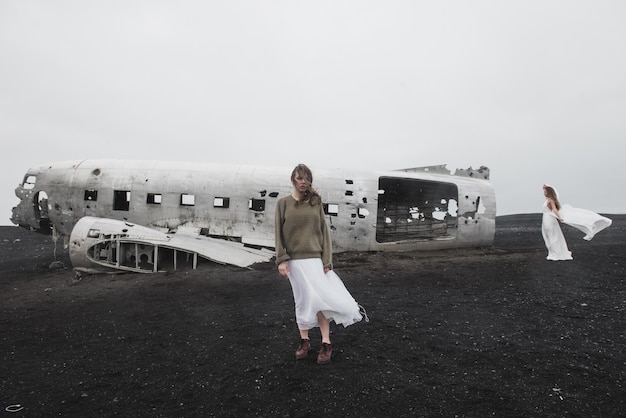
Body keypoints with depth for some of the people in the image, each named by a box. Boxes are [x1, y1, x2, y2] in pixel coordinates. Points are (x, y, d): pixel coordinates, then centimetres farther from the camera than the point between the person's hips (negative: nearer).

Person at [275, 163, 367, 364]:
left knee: (319, 299, -1)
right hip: (295, 259, 0)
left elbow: (324, 231, 3)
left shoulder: (316, 203, 5)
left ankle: (325, 343, 10)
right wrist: (281, 259, -8)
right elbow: (279, 233, 1)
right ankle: (304, 340, 21)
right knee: (304, 300, 4)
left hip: (316, 258, 1)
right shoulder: (283, 203, 3)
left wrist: (327, 260, -4)